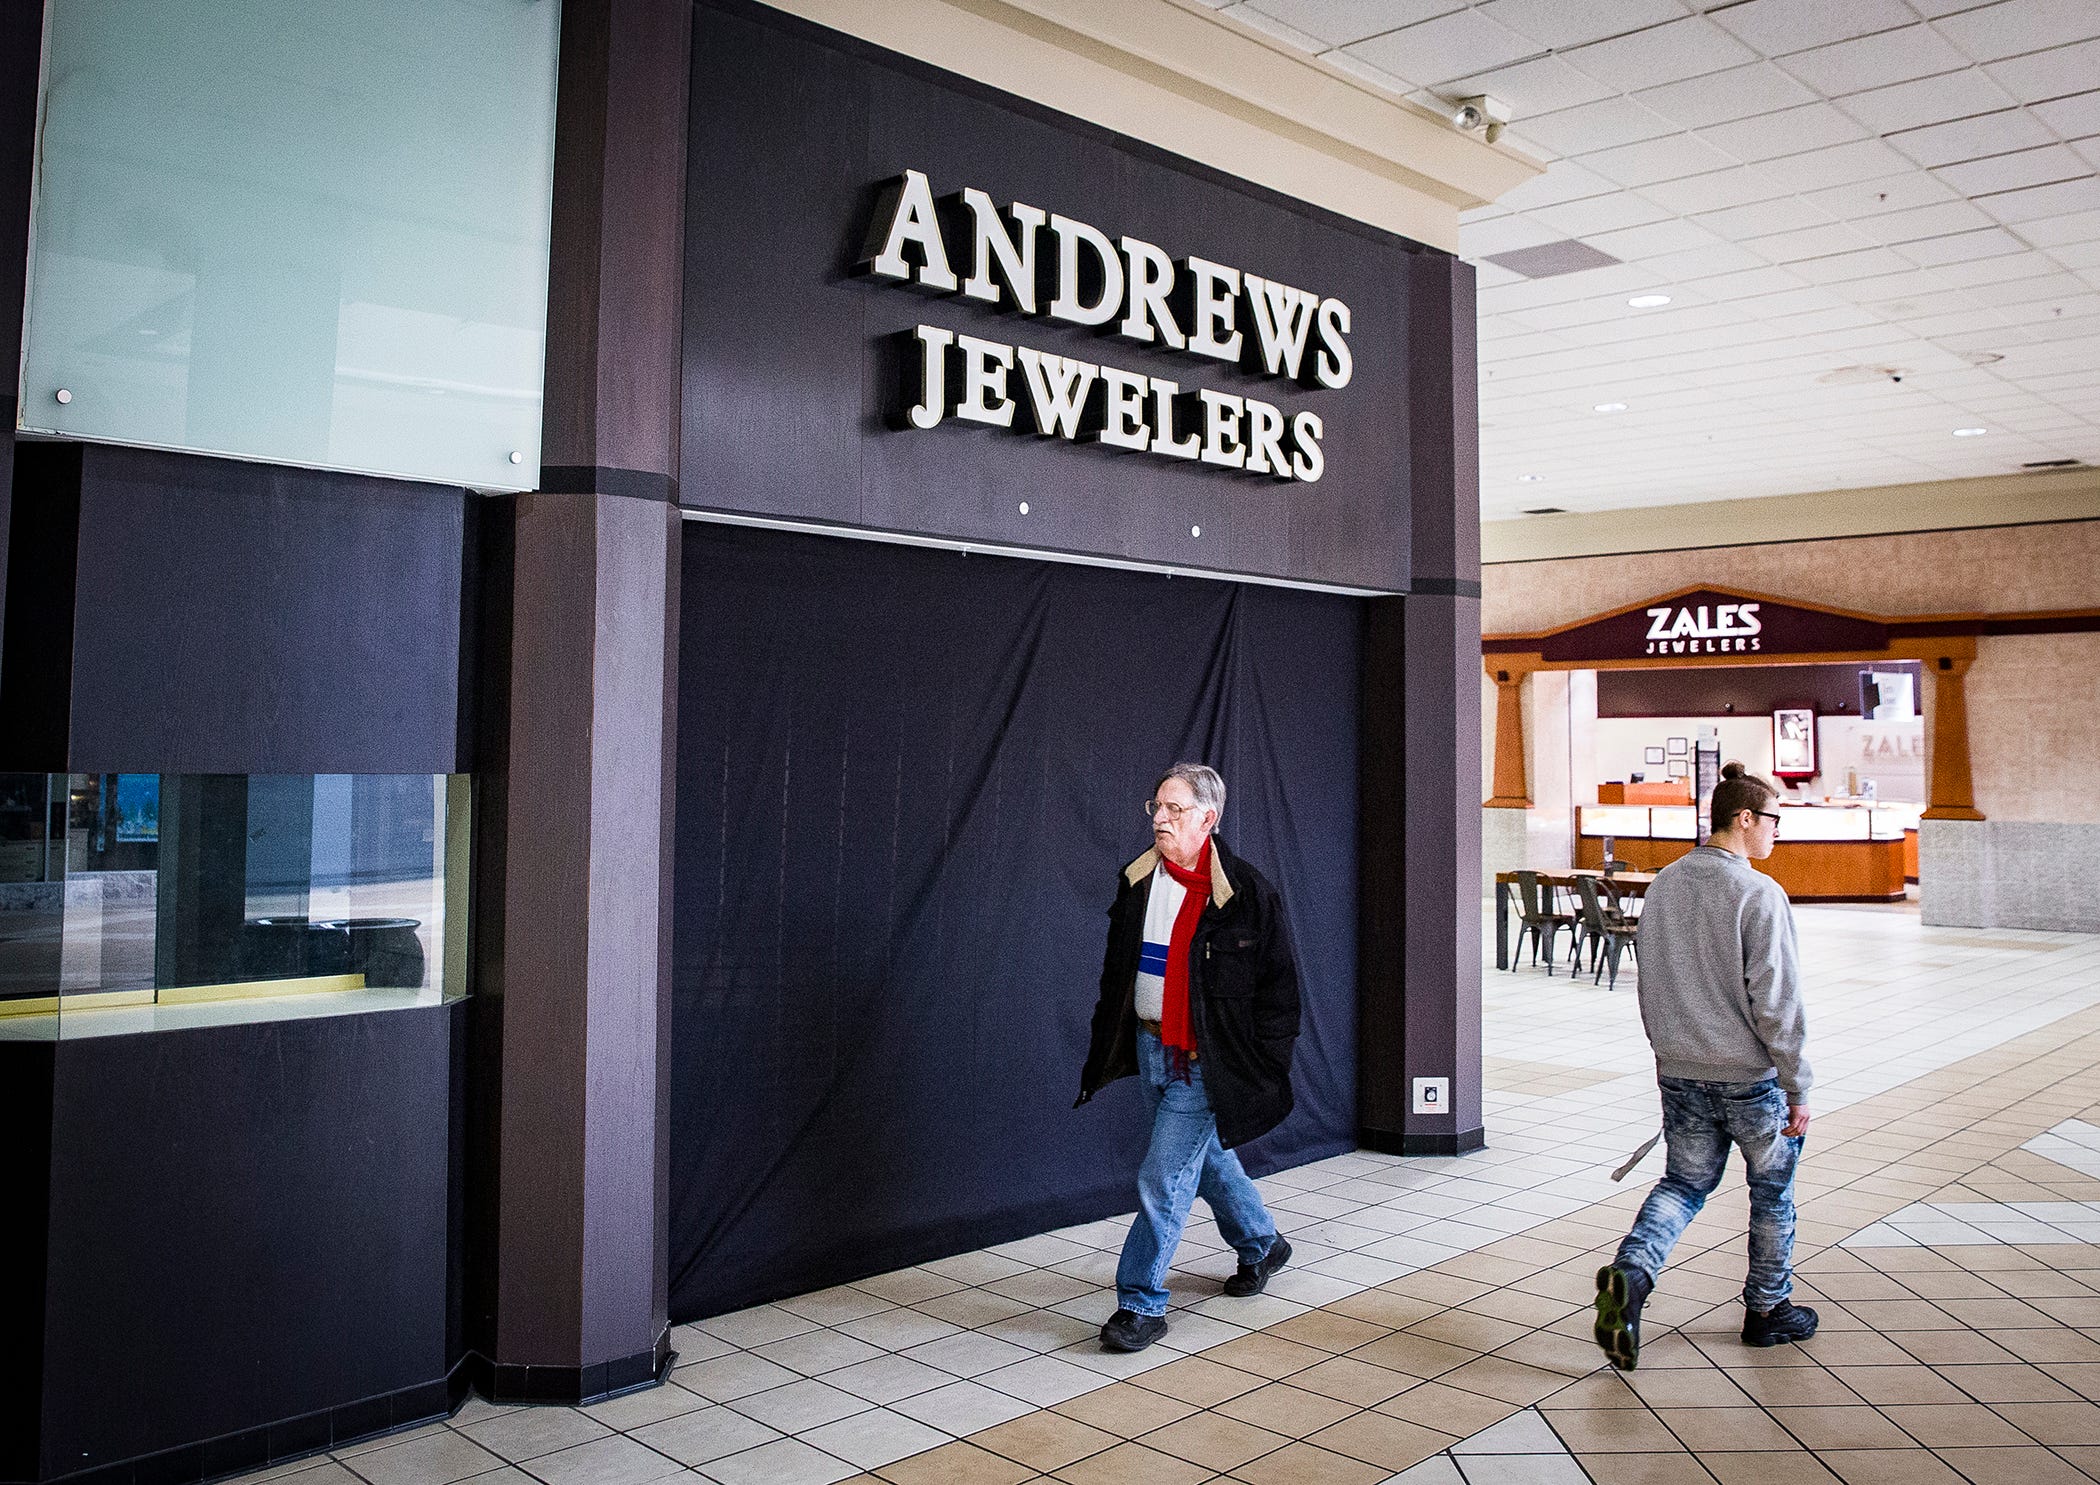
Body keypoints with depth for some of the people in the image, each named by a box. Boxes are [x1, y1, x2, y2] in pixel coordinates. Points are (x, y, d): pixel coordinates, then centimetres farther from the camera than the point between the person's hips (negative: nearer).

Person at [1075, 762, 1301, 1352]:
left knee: (1163, 1178, -7)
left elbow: (1279, 983, -9)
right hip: (1150, 1046, 7)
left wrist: (1263, 1064, -11)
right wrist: (1106, 1043, 13)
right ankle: (1261, 1245, 45)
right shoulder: (1136, 882, 3)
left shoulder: (1247, 892, -14)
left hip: (1205, 1061, -6)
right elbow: (1117, 967, 14)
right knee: (1207, 1157, 22)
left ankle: (1142, 1301, 6)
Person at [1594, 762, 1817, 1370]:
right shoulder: (1759, 894, -17)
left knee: (1685, 1182, 16)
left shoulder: (1663, 885, 5)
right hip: (1751, 1076, -5)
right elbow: (1777, 1003, -17)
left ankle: (1632, 1269, -7)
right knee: (1772, 1189, 15)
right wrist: (1797, 1089, -9)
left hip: (1679, 1074, 6)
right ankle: (1768, 1308, 28)